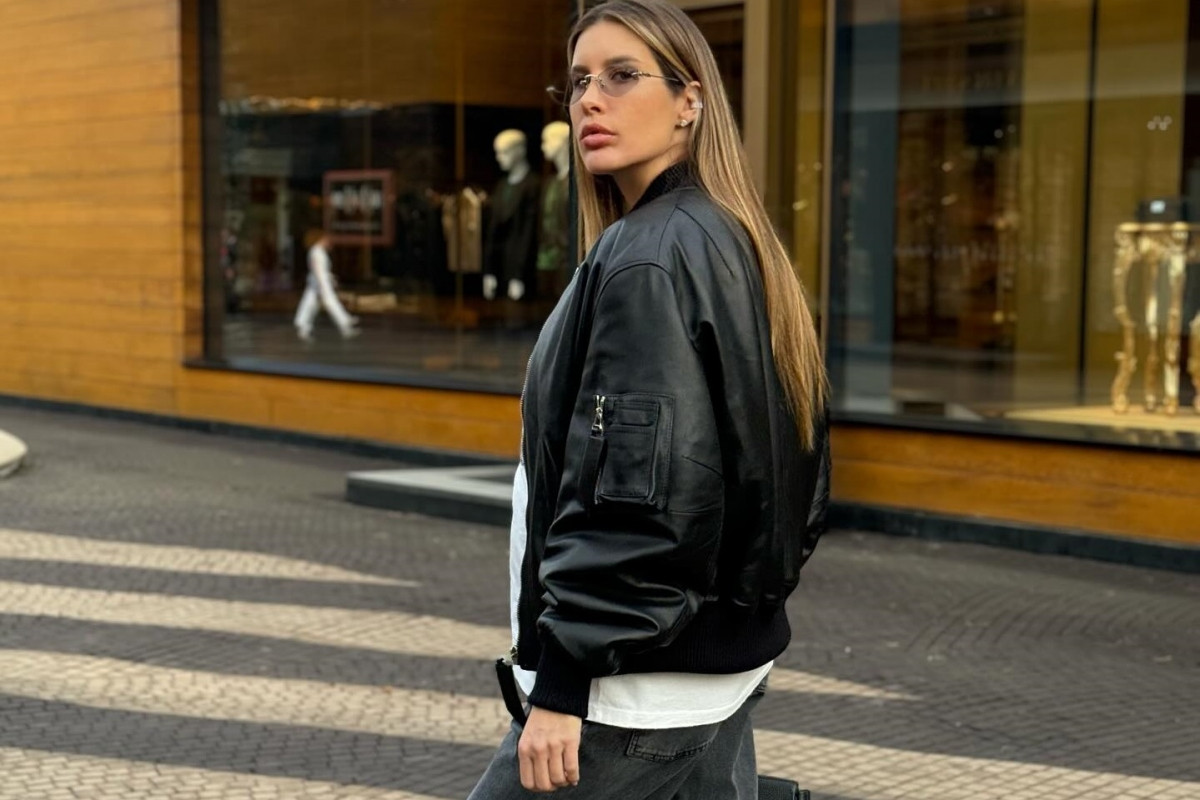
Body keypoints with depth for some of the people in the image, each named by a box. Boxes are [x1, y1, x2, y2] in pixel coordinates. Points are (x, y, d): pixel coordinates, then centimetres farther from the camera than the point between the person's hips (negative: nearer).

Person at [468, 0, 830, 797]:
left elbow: (635, 490, -23)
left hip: (633, 693, -9)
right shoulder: (736, 245, 12)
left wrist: (562, 680, -20)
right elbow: (780, 472, 17)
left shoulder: (646, 258, -17)